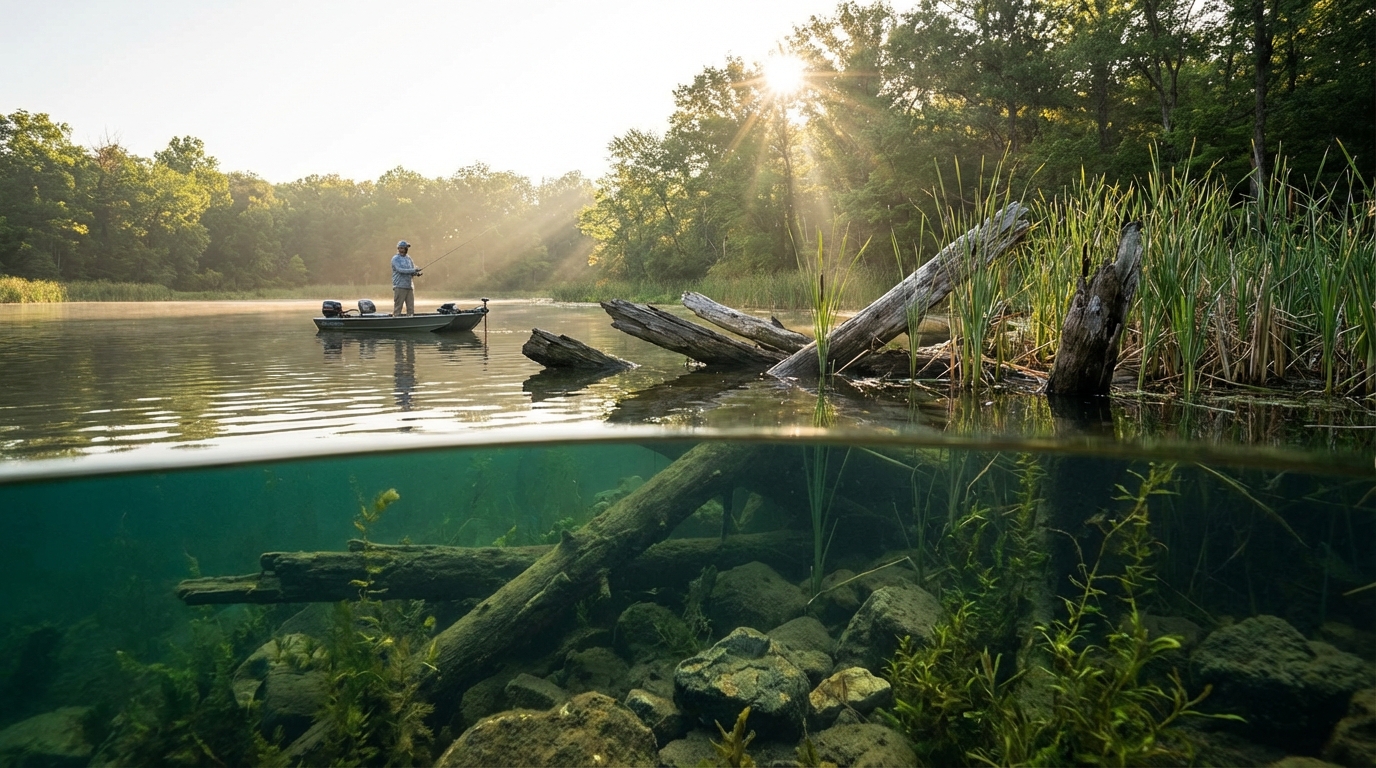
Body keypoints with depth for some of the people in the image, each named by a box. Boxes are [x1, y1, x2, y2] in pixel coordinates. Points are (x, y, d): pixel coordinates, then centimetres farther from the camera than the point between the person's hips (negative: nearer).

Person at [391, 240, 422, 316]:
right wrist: (413, 270, -21)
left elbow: (413, 272, 16)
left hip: (409, 287, 6)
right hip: (399, 287, -6)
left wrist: (416, 273, -8)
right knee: (397, 308, -6)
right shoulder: (395, 259, -1)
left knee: (411, 308, 3)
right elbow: (400, 270, -15)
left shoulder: (408, 258, 17)